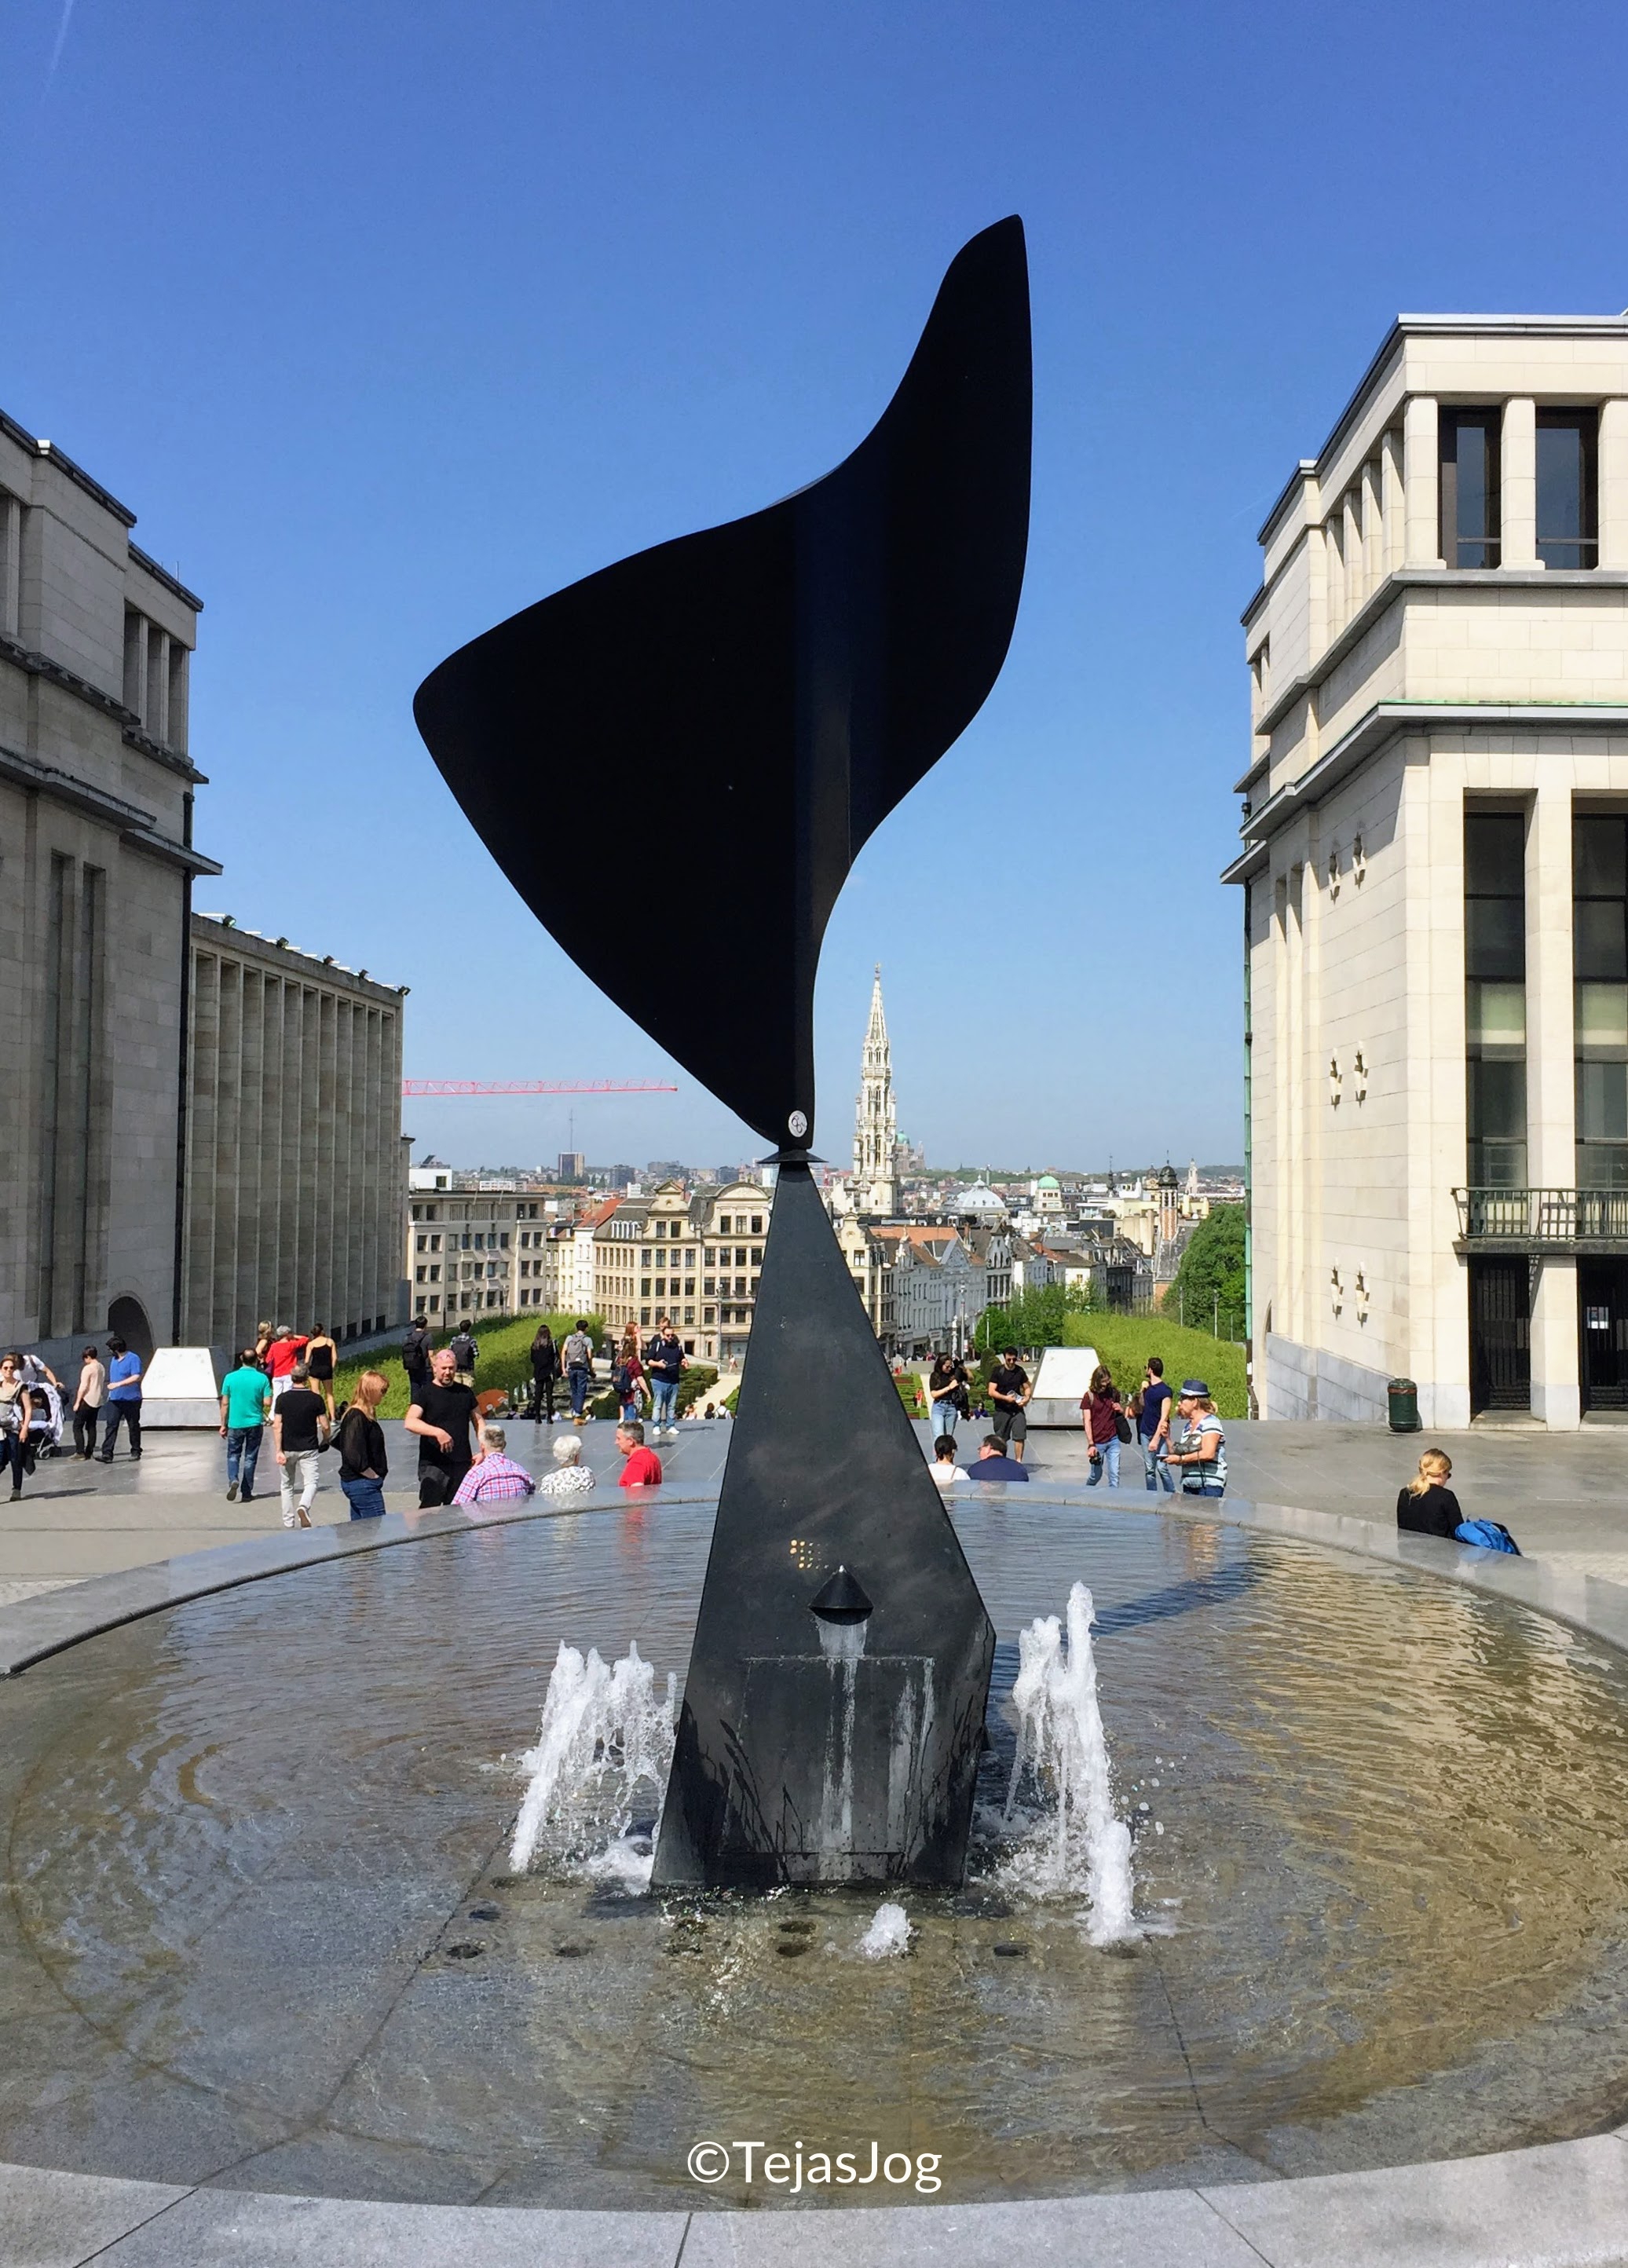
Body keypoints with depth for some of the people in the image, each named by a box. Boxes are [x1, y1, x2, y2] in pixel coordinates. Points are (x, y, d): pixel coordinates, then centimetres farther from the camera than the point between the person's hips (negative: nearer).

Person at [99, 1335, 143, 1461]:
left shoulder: (133, 1359, -10)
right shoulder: (114, 1360, 15)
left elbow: (136, 1377, -21)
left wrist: (118, 1384, -25)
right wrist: (110, 1392, 25)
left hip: (131, 1399, -6)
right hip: (114, 1399, 6)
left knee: (133, 1426, 6)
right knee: (111, 1426, -6)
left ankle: (136, 1451, 20)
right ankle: (107, 1453, -12)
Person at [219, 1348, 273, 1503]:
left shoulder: (230, 1378, -5)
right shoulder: (262, 1378, -8)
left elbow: (225, 1403, -2)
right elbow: (267, 1403, -9)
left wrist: (223, 1425, 7)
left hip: (235, 1424, 0)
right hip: (255, 1424, 0)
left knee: (233, 1455, 14)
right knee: (250, 1458, 9)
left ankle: (233, 1480, -11)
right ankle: (247, 1493, 12)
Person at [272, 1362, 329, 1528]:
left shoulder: (282, 1399, -4)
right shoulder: (316, 1399, -6)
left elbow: (277, 1426, -9)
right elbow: (325, 1426, -3)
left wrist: (279, 1451, -9)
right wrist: (325, 1441, 16)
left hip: (287, 1449, 2)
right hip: (309, 1449, -2)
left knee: (287, 1485, 16)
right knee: (310, 1483, 0)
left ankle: (288, 1522, 19)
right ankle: (303, 1507, -29)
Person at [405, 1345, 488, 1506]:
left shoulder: (465, 1392, 12)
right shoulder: (425, 1393, -2)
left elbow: (479, 1421, 18)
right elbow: (410, 1422, -16)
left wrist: (483, 1449, 3)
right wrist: (438, 1432, -30)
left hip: (463, 1463, 4)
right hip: (433, 1464, -4)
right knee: (429, 1510, -8)